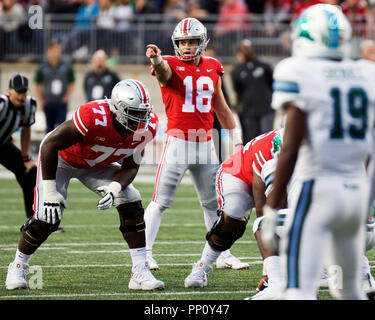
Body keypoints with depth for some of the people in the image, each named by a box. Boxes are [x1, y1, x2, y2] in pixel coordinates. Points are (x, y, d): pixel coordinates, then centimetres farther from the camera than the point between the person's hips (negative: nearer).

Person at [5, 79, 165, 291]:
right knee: (47, 218, -15)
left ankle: (140, 273, -7)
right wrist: (50, 192, -29)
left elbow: (131, 166, -9)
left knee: (132, 204, -12)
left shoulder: (146, 128, -22)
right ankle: (18, 267, 11)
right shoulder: (94, 118, -40)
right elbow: (50, 145, -31)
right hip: (61, 157, -5)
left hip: (96, 165, 5)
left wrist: (115, 188, -31)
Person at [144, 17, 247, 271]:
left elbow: (221, 108, 18)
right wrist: (156, 60, -55)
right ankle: (145, 253, -2)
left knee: (213, 202, 11)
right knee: (161, 201, -6)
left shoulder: (212, 69, 10)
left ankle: (223, 255, 20)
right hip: (177, 141, -5)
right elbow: (163, 70, -31)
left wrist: (236, 140, 19)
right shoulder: (171, 66, -4)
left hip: (205, 143, 5)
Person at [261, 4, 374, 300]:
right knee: (350, 289, 18)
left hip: (316, 189, -6)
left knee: (300, 289, -10)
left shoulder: (300, 75, -9)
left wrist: (271, 210, -10)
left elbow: (290, 150, -14)